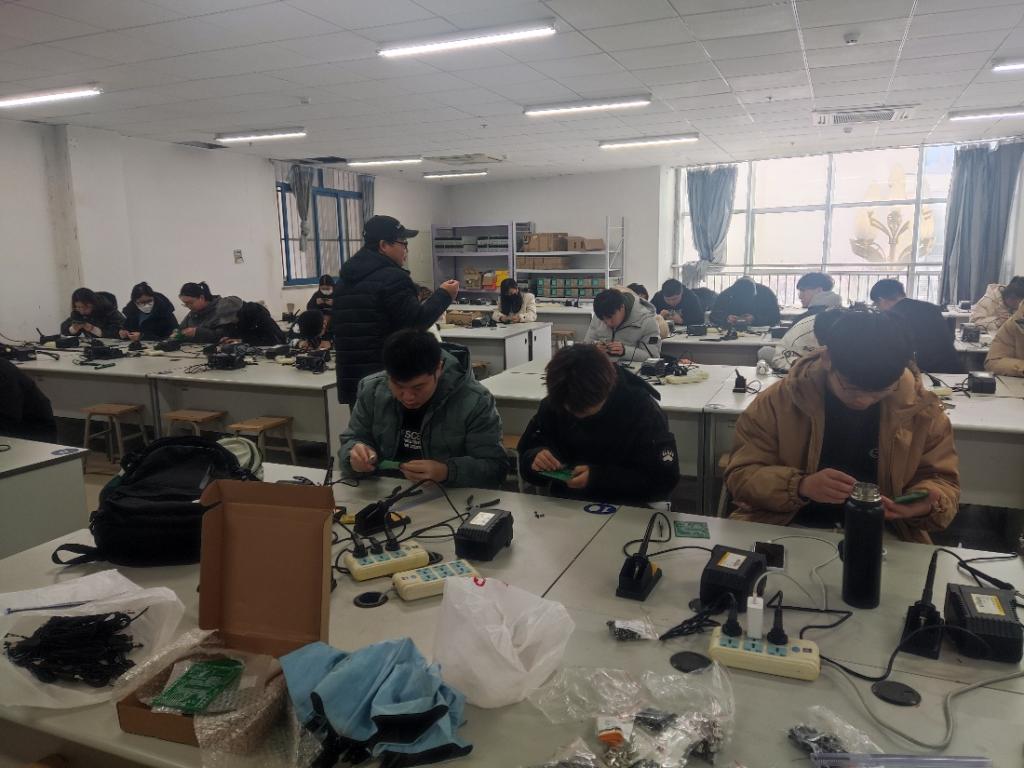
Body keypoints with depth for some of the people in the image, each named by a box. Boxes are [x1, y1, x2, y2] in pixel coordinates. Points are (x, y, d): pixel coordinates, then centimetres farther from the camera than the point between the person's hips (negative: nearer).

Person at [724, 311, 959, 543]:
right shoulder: (778, 401, -9)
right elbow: (740, 475, -8)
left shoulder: (923, 409, -1)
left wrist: (929, 503, -15)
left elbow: (943, 481, 8)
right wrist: (801, 486, -26)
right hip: (789, 531, -1)